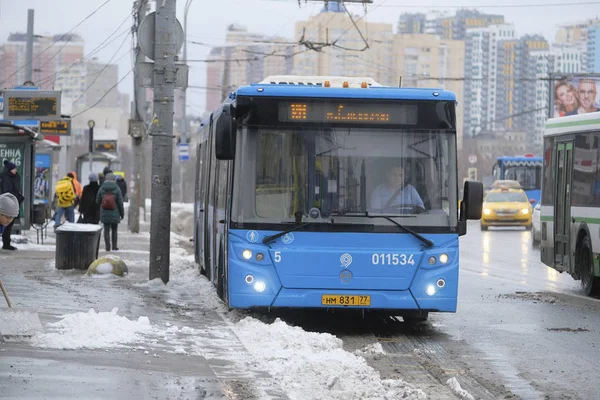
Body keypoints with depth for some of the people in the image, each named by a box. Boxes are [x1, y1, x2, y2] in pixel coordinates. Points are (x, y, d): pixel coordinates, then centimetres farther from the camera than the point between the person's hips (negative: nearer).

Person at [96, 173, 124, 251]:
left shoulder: (101, 189, -5)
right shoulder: (117, 189, -9)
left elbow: (97, 201, 0)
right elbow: (120, 202, -7)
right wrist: (122, 213, 3)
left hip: (104, 213, 1)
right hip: (115, 214, -1)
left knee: (106, 230, 6)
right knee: (114, 230, 12)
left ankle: (107, 246, 3)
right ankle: (114, 246, 16)